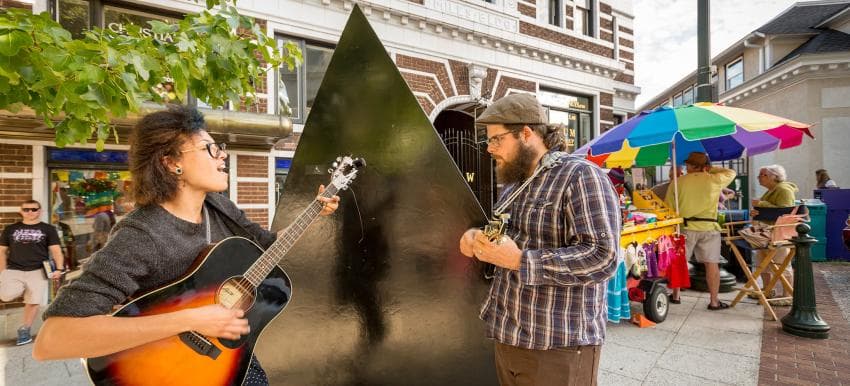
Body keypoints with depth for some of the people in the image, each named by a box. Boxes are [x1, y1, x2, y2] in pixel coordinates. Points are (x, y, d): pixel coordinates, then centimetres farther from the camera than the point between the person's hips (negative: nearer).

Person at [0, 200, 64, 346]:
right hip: (13, 270, 2)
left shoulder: (48, 229, 5)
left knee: (33, 301, -1)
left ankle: (24, 330, 17)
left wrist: (59, 268, -11)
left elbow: (56, 250, 1)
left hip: (37, 271, -1)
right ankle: (21, 290, 12)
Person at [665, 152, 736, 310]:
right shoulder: (715, 180, 1)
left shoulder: (678, 182, -1)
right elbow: (731, 172, 23)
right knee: (712, 264, 6)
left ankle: (675, 295, 19)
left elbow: (668, 207, 0)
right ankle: (714, 301, 11)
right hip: (709, 227, 0)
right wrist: (711, 169, 18)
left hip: (685, 227, 0)